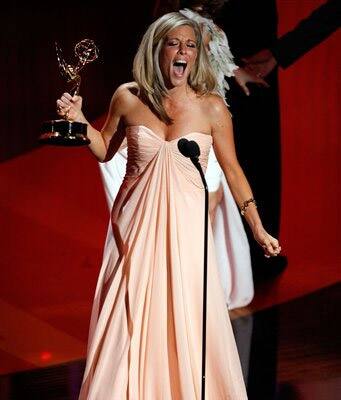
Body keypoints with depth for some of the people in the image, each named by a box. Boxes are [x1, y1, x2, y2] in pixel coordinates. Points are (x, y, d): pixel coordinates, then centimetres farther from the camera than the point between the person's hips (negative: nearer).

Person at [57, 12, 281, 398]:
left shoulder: (211, 108, -5)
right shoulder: (128, 98, -1)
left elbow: (232, 171, 3)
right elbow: (105, 150, 15)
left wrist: (257, 228, 2)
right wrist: (79, 121, -2)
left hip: (184, 226, -1)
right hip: (136, 224, 1)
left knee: (186, 326, 1)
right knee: (128, 325, 4)